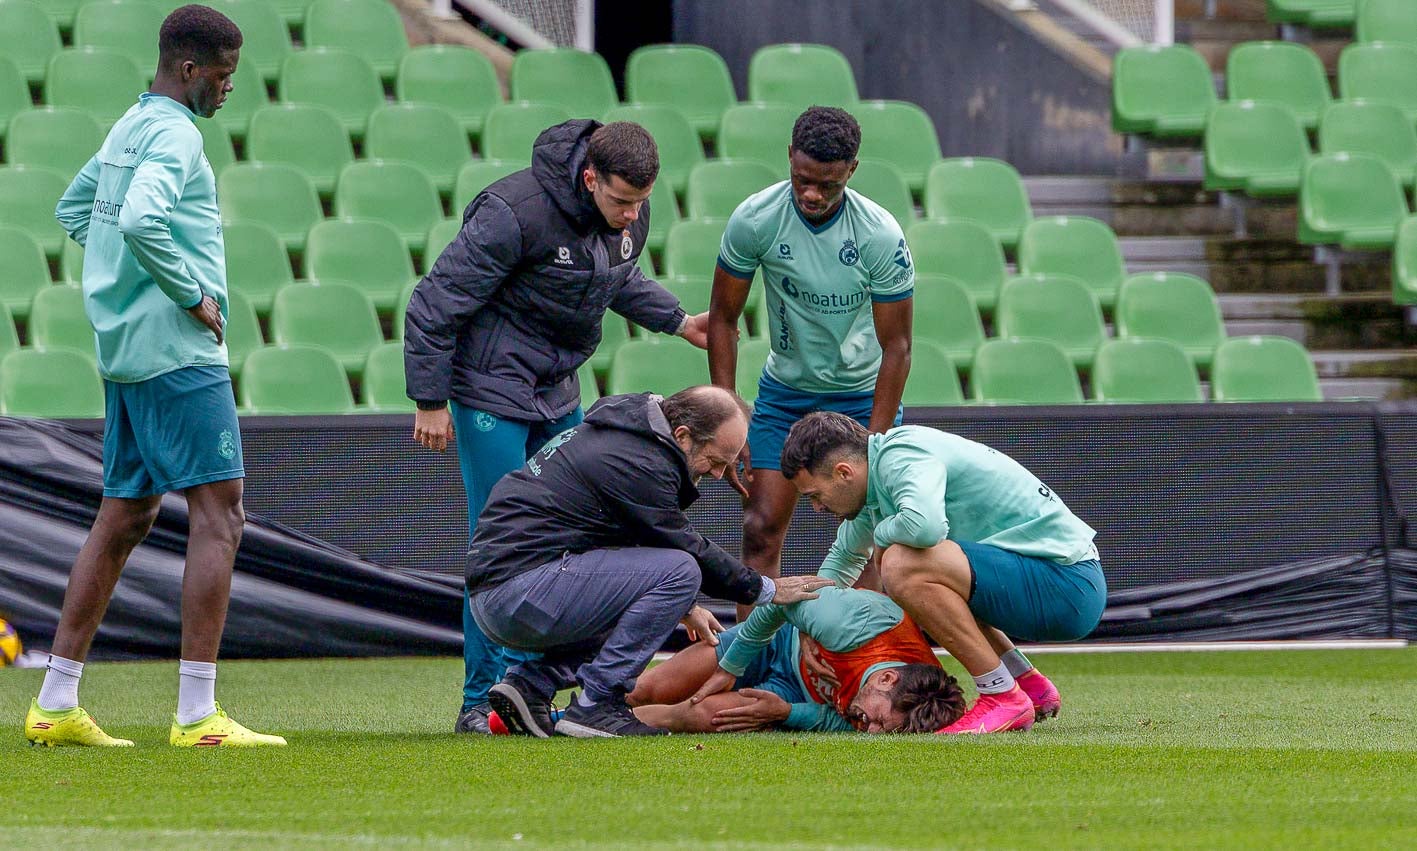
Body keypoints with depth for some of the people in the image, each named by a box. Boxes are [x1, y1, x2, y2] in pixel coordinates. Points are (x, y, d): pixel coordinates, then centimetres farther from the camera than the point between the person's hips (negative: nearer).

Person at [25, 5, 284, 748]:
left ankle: (55, 706, 13)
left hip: (124, 353, 10)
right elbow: (141, 220, -30)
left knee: (123, 518, 14)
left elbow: (73, 209, 31)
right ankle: (197, 715, -15)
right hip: (179, 353, -10)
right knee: (218, 514, -9)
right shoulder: (173, 134, -13)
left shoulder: (128, 129, 17)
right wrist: (192, 296, -18)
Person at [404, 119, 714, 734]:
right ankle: (482, 701, -3)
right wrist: (430, 402, -16)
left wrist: (677, 321, 10)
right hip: (492, 391, -7)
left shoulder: (630, 214, -3)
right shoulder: (515, 214, -26)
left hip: (559, 394, 8)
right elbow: (436, 304, -19)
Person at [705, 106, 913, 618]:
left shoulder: (881, 235, -21)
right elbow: (723, 319, -5)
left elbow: (895, 347, -14)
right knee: (760, 532, -6)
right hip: (784, 389, 1)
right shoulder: (754, 220, -17)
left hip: (863, 392, -1)